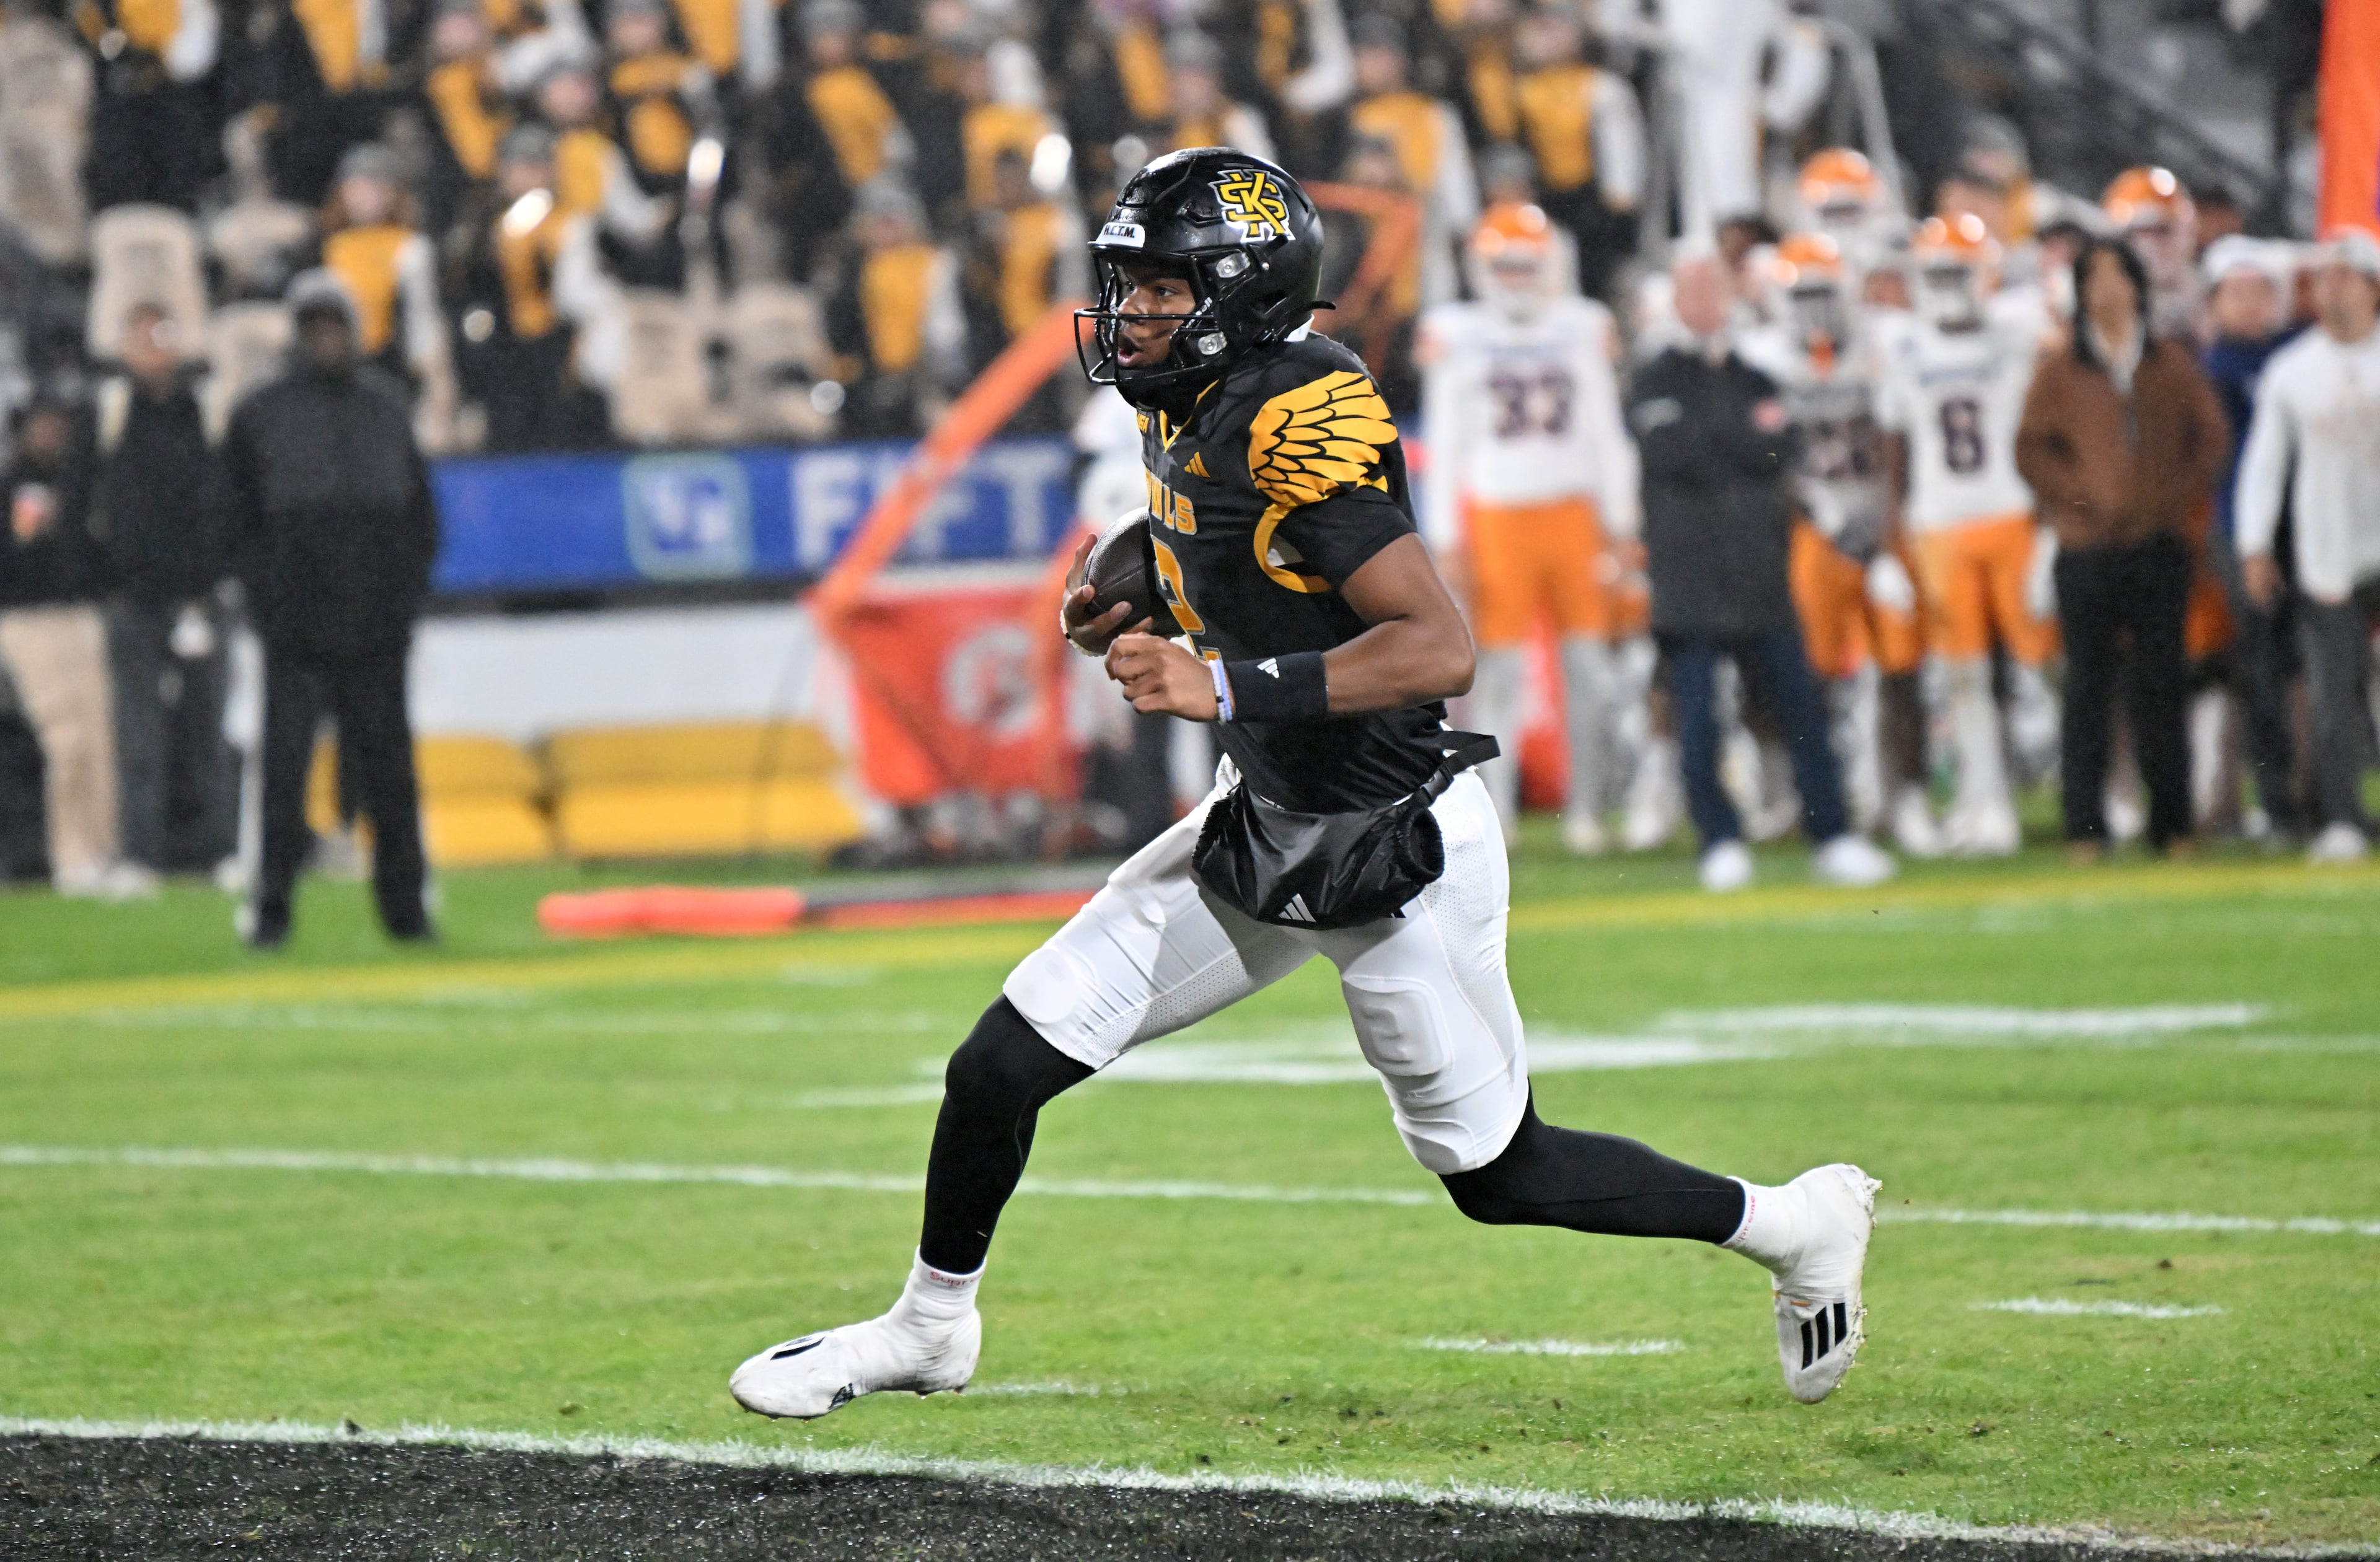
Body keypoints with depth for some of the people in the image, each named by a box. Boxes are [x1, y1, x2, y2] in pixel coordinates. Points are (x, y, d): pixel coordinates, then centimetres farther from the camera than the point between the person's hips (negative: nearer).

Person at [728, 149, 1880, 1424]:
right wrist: (1127, 605, 3)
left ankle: (1798, 1225, 27)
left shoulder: (1307, 423, -26)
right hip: (1265, 827, 8)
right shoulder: (1185, 408, 1)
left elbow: (1439, 649, -32)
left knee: (1498, 1178, 7)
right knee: (1001, 1069, 4)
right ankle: (930, 1328, 27)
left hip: (1397, 852, -8)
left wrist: (1228, 690, -35)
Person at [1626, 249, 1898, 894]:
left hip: (1758, 573, 3)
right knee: (1697, 720, -3)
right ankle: (1721, 842, 7)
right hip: (1687, 580, -3)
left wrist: (1710, 442, -9)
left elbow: (1781, 452, -2)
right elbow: (1669, 455, -13)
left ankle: (1832, 837, 6)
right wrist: (1745, 434, -7)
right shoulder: (1654, 383, 3)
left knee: (1801, 708, 1)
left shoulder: (1758, 380, 14)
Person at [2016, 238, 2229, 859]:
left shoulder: (2174, 363, 11)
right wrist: (2086, 495, -9)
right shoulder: (2059, 372, 7)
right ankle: (2085, 826, 0)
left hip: (2161, 545, 1)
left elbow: (2211, 435, 9)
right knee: (2089, 688, -3)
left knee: (2163, 685, 2)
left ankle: (2172, 824, 7)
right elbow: (2031, 451, 2)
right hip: (2088, 550, -1)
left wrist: (2182, 497, -4)